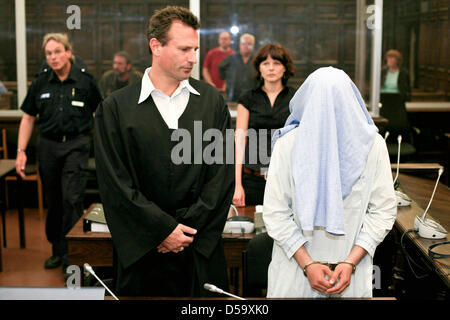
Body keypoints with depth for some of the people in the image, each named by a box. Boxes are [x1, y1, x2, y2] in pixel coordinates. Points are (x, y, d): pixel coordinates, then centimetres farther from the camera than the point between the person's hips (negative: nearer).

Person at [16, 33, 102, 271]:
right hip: (48, 146, 3)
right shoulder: (40, 83, 4)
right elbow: (28, 118, 9)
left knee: (72, 199, -12)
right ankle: (57, 250, 25)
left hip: (76, 145, -3)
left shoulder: (85, 81, -3)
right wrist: (21, 151, 2)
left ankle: (72, 253, -2)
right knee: (53, 201, 11)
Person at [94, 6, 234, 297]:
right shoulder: (115, 108, -3)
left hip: (202, 247, 2)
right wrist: (165, 229, -10)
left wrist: (186, 229, -7)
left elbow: (222, 174, 0)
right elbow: (117, 184, -6)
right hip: (143, 250, -1)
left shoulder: (213, 101, 3)